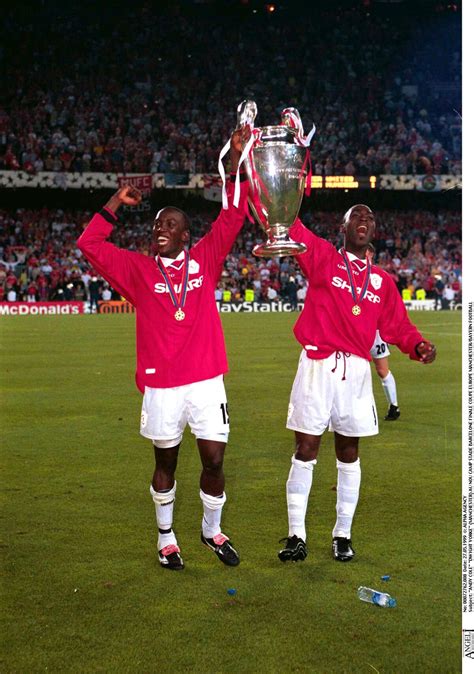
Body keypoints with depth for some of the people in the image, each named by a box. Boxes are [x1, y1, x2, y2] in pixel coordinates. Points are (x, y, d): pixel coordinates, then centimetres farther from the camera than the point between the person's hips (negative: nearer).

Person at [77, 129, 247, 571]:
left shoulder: (205, 259, 4)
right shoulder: (138, 270, 3)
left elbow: (233, 216, 3)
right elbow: (89, 245, -1)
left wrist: (236, 160, -2)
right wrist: (117, 202, -3)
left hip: (207, 381, 1)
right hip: (161, 385, 0)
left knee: (214, 463, 3)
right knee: (165, 463, 12)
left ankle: (212, 531, 27)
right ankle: (165, 537, 30)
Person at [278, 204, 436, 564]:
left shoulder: (382, 281, 13)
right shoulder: (322, 257, 4)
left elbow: (398, 325, 11)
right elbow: (292, 229, -9)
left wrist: (418, 345, -8)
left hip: (356, 370, 3)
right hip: (317, 365, -3)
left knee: (348, 452, 9)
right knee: (306, 449, 0)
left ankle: (343, 535, 19)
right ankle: (296, 537, 7)